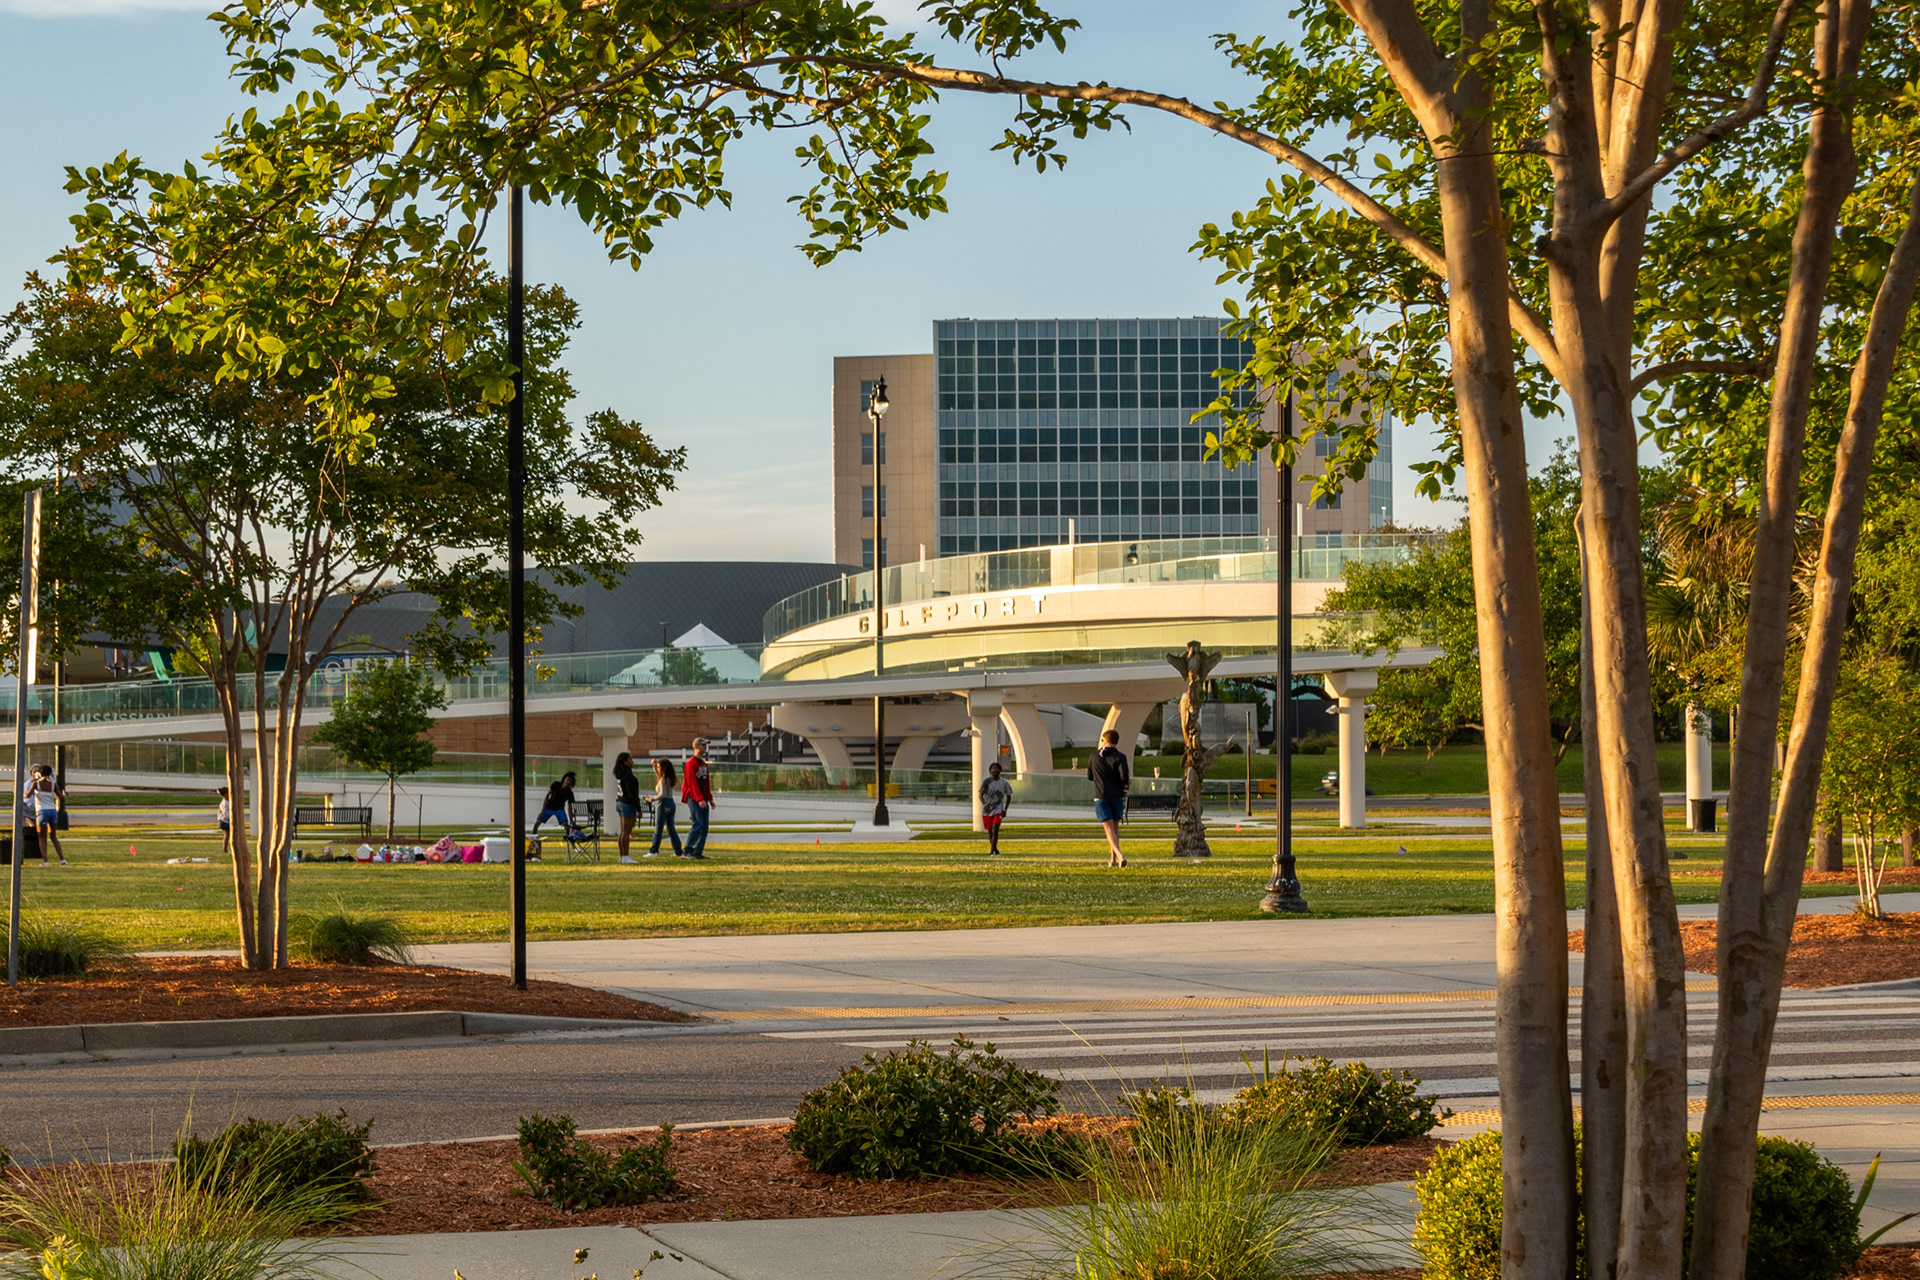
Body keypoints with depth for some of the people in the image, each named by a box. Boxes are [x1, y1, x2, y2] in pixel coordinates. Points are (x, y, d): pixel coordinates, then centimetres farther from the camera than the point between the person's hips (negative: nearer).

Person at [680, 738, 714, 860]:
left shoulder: (704, 764, 19)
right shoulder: (691, 764, -9)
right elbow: (693, 783, -17)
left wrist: (710, 799, 16)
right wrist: (700, 799, -24)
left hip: (703, 800, 9)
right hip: (694, 798, -9)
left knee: (704, 827, 4)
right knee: (697, 825, -16)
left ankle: (698, 851, 8)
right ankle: (687, 851, -16)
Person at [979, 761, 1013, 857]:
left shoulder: (1004, 783, -2)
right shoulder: (987, 782, -5)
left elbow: (1009, 796, 9)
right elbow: (981, 795, -9)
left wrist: (1005, 809, 0)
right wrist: (985, 805, -28)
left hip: (998, 810, -1)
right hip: (987, 810, 1)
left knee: (995, 830, -17)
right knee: (990, 832, 9)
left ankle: (992, 852, -15)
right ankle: (996, 850, 27)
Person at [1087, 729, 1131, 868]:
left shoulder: (1095, 756, 5)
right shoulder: (1120, 757, -4)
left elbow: (1089, 776, 15)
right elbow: (1124, 777, -16)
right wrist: (1127, 783, 7)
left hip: (1100, 796, 0)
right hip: (1117, 796, 0)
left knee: (1109, 828, -5)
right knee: (1115, 827, 16)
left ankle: (1119, 855, -26)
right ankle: (1113, 858, 18)